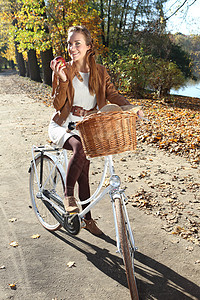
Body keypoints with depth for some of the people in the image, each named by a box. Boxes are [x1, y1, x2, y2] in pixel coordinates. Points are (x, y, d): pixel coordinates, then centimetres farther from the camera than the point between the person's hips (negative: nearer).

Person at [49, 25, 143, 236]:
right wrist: (62, 80, -24)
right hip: (63, 125, -3)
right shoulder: (63, 70, -5)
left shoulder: (99, 71, 2)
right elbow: (57, 104, -11)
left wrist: (129, 107, -21)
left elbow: (111, 93, -3)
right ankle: (68, 194, -15)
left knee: (83, 172, 5)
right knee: (79, 149, -35)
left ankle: (87, 218, 20)